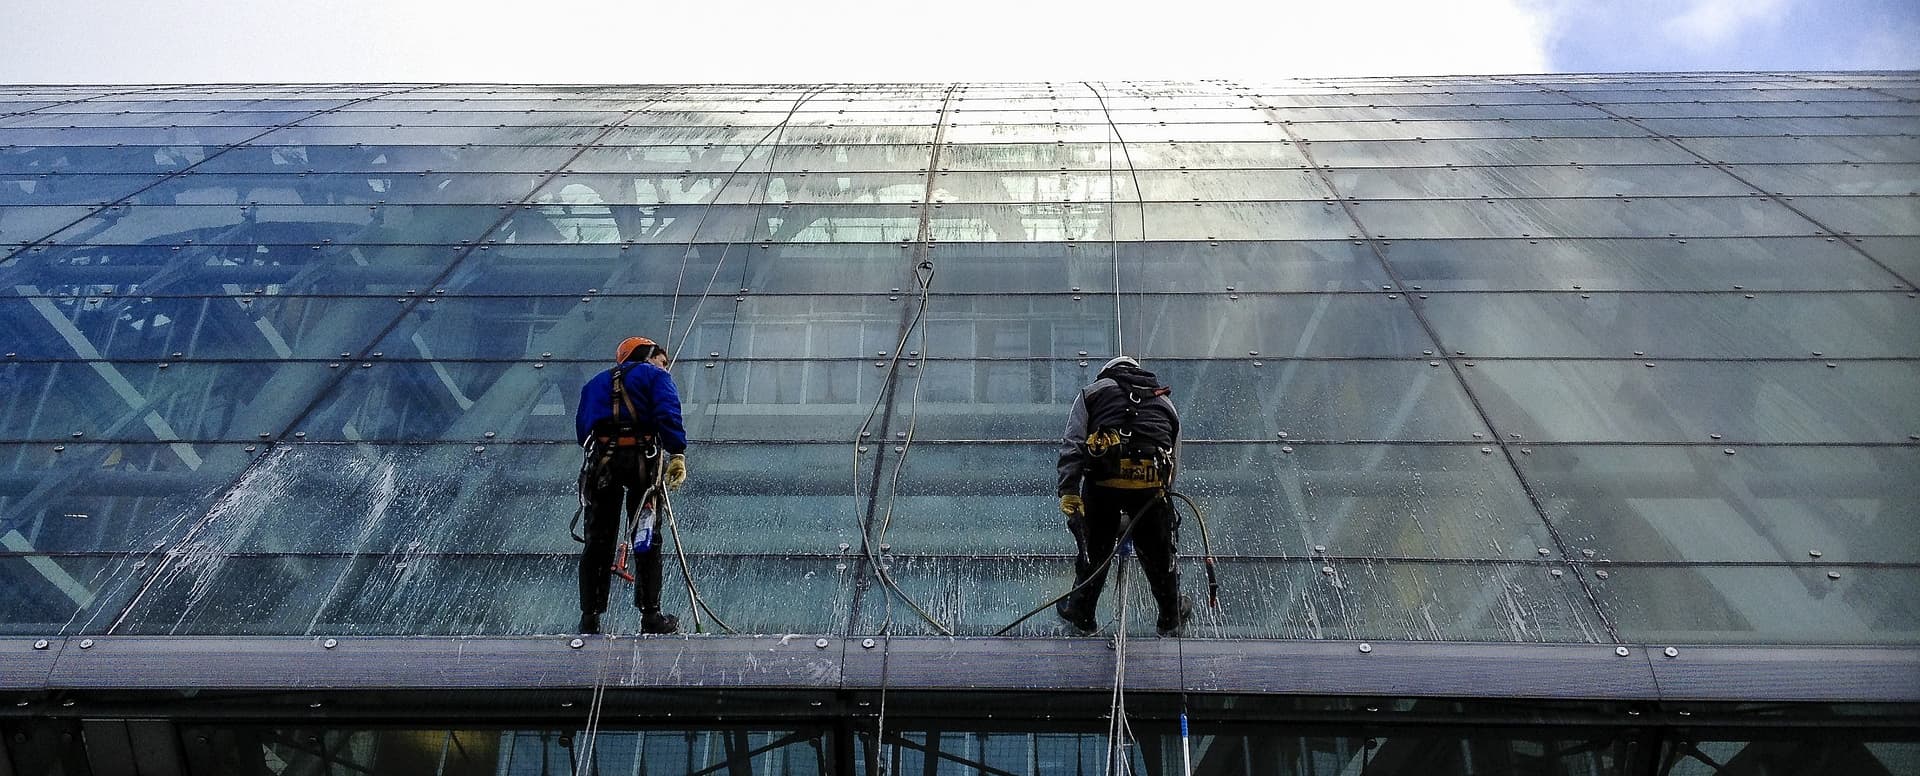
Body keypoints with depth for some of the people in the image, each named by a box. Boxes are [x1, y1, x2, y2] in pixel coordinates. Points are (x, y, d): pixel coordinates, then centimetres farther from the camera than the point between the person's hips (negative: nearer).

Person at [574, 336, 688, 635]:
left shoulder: (595, 383, 26)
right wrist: (677, 454, -12)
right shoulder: (655, 375, 10)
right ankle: (650, 616, 4)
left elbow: (582, 428, 16)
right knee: (647, 540, 3)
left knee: (598, 541, 8)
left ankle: (590, 618, 7)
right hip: (641, 460, -4)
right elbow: (668, 415, -8)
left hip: (601, 461, 4)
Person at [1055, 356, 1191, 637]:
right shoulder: (1165, 403, 30)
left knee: (1094, 547, 17)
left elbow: (1072, 445, 4)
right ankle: (1172, 618, 37)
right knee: (1158, 551, 20)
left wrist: (1068, 491, -3)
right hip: (1151, 484, 2)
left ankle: (1081, 613, 33)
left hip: (1104, 479, -2)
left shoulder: (1093, 392, 21)